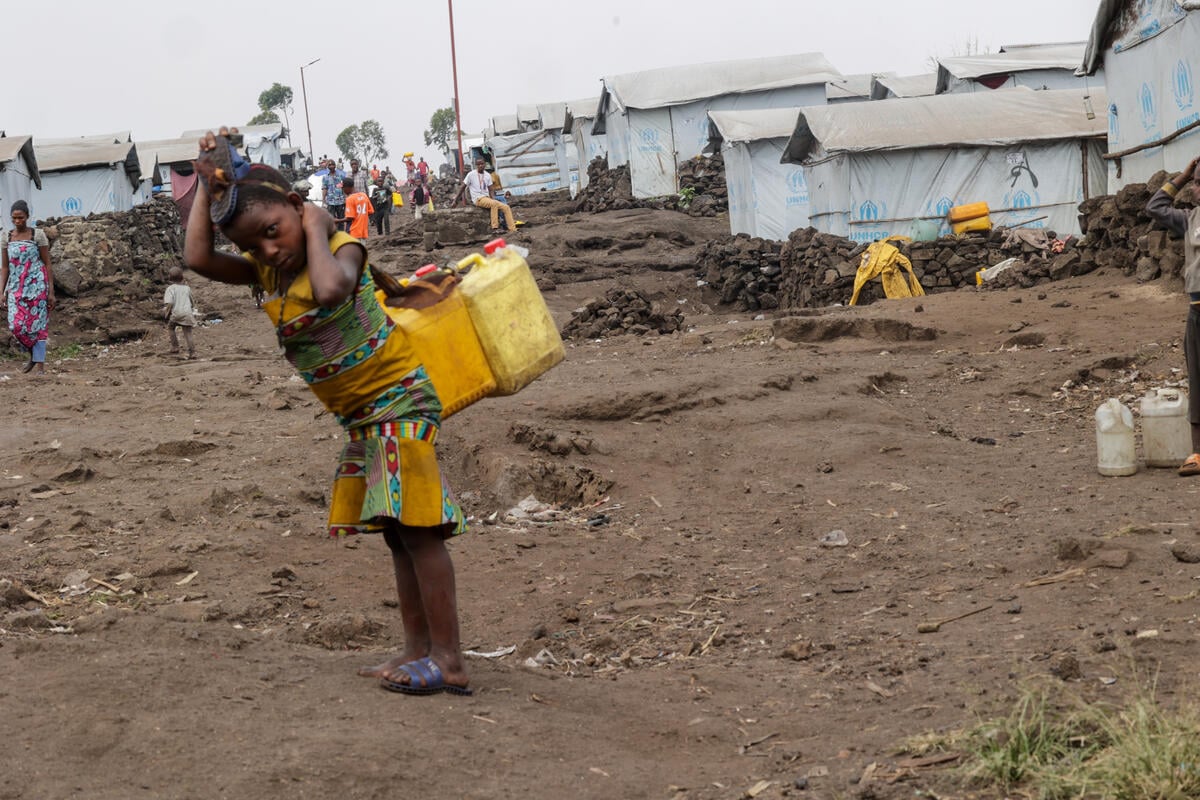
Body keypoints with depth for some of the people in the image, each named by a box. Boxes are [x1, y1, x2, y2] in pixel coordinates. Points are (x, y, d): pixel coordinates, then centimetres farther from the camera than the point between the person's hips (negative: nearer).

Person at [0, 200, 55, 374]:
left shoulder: (38, 235, -3)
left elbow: (47, 264, -2)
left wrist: (51, 291, -6)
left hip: (37, 286, -3)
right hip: (16, 287, 3)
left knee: (37, 324, -3)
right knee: (16, 325, -6)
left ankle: (40, 363, 3)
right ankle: (33, 355, 18)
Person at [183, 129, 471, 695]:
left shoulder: (341, 249, -17)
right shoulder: (266, 269, 5)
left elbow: (330, 289, -40)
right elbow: (199, 259, -7)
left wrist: (316, 230, -25)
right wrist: (207, 186, -5)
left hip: (398, 395, -9)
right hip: (360, 414, 9)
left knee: (415, 526, -12)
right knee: (398, 532, 12)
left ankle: (448, 660, -9)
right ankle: (418, 649, 20)